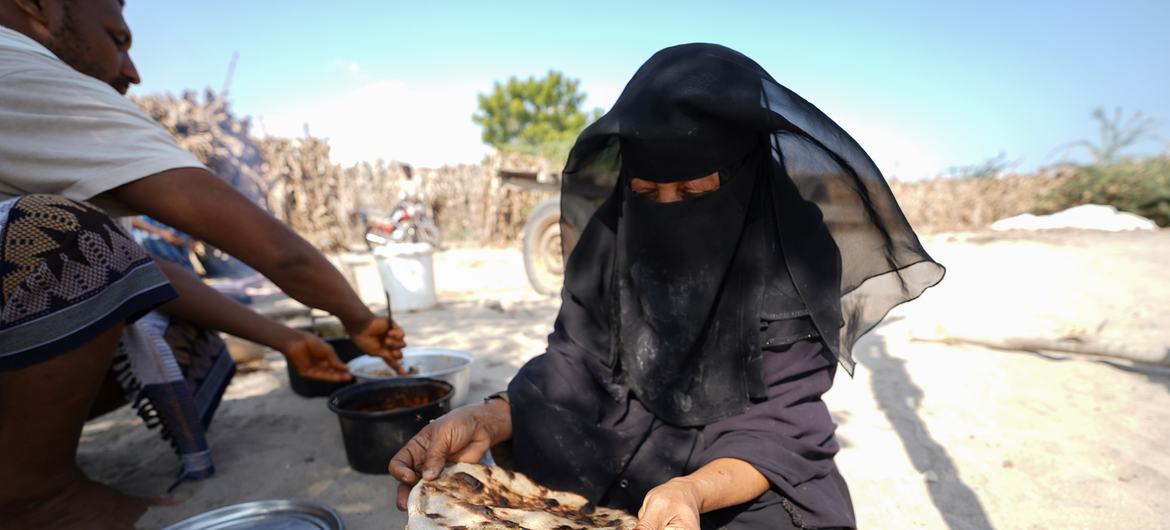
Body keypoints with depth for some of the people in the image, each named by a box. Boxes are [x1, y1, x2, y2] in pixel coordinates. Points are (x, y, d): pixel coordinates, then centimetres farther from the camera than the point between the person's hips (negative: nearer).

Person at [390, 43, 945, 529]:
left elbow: (778, 427, -16)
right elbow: (574, 363, -8)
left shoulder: (795, 257, -17)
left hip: (754, 484, -1)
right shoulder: (613, 235, -10)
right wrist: (490, 420, -26)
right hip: (612, 462, 2)